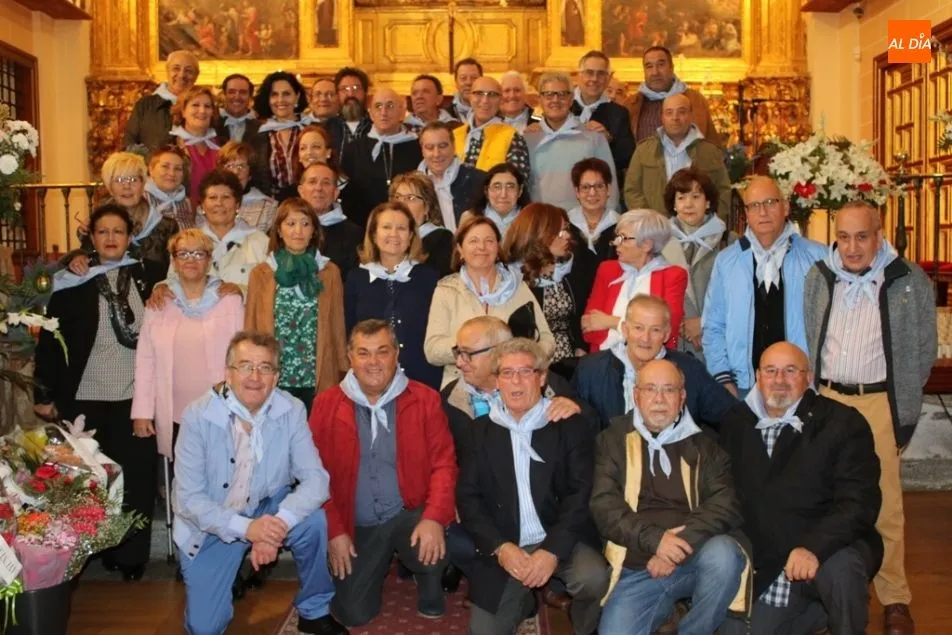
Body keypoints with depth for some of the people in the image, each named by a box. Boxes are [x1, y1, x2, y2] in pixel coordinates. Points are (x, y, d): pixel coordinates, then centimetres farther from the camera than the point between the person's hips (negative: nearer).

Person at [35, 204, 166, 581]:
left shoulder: (148, 274, 3)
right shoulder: (73, 280, 1)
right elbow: (51, 339, 0)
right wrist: (45, 393, -2)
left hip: (136, 396, 0)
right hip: (84, 397, 0)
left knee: (135, 476, 3)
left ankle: (131, 555, 16)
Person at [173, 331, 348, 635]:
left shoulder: (291, 410, -16)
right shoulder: (198, 415, -20)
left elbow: (315, 478, -21)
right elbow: (189, 498, -21)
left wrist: (277, 525, -38)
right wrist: (245, 527, -35)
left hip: (267, 508, 1)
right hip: (212, 523, -1)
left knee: (313, 519, -28)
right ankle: (231, 575, 29)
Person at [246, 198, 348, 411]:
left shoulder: (330, 272, 5)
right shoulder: (261, 274, 5)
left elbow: (337, 327, 6)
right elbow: (251, 329, 8)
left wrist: (342, 373, 4)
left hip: (318, 381, 0)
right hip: (273, 381, 0)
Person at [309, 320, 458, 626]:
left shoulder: (425, 399, -5)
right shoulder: (326, 404, -3)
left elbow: (443, 463, -7)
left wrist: (434, 518, -22)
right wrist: (334, 530, -10)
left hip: (408, 514, -1)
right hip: (356, 525, 2)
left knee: (432, 552, -31)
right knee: (354, 613, -5)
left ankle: (429, 587, 7)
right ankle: (381, 564, 29)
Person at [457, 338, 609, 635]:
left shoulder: (571, 424, -1)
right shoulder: (480, 430, 5)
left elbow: (581, 493, -7)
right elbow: (467, 497, 1)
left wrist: (552, 550, -20)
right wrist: (500, 547, -14)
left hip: (561, 541, -1)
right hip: (503, 549, 2)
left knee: (594, 578, -29)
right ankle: (523, 601, 26)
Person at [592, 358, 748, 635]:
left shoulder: (704, 443, 10)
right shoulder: (613, 440, 8)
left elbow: (725, 504, -3)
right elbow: (604, 506, -3)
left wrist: (681, 544, -17)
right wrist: (655, 539, -17)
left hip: (694, 558, 2)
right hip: (637, 567, -1)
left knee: (723, 553, -30)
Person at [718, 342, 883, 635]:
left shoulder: (843, 423, -6)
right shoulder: (736, 424, 6)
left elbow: (859, 501, -15)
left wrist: (814, 548, -29)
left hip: (830, 552, -4)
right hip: (764, 567, 4)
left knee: (839, 568, -35)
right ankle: (817, 611, 19)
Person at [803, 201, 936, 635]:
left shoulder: (910, 282, -3)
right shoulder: (817, 278, 6)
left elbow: (922, 351, 2)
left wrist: (903, 406, -1)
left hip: (880, 403, -3)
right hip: (826, 399, 3)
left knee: (884, 504, -1)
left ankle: (894, 599, 13)